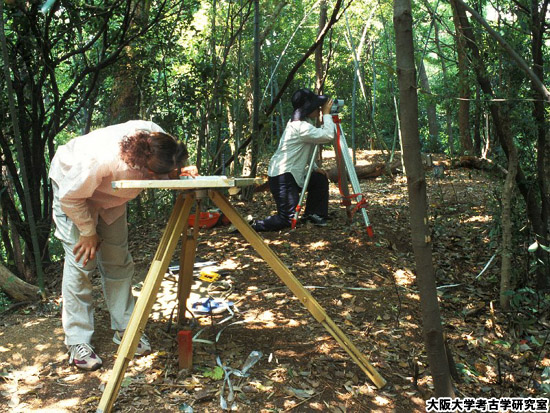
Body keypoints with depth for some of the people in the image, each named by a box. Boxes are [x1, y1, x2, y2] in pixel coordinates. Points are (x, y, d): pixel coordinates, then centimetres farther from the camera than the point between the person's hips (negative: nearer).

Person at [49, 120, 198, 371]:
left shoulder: (159, 140, -29)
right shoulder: (101, 159, -44)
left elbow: (165, 175, -7)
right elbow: (70, 197, -27)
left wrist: (180, 172, -28)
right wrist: (88, 232, -17)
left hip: (110, 195, 5)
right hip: (72, 187, -5)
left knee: (118, 261, 3)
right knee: (80, 261, -10)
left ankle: (124, 329, 14)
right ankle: (77, 343, 0)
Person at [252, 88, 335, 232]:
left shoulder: (304, 122, 11)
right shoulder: (301, 127, -20)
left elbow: (306, 151, 22)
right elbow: (328, 136, -27)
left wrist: (315, 168, 12)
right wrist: (326, 114, -14)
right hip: (282, 177, -10)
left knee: (320, 179, 15)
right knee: (287, 219, -11)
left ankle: (312, 214, 24)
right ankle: (250, 225, -6)